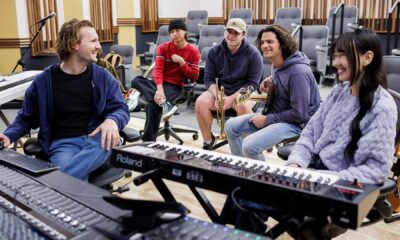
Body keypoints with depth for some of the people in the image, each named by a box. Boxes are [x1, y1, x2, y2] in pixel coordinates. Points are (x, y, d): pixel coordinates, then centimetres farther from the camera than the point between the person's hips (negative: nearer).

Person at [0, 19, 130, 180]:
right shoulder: (43, 81, 4)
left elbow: (120, 108, 5)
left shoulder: (103, 77, 6)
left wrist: (112, 120, -20)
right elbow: (26, 118, 17)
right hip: (63, 143, -1)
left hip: (97, 138, 2)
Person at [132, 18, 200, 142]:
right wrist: (159, 89, -29)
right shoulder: (164, 47, 2)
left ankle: (148, 140, -22)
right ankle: (163, 103, -43)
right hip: (160, 83, 4)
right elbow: (158, 69, -11)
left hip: (175, 86, -3)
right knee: (136, 80, -27)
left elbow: (194, 77, -3)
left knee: (153, 104, -32)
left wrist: (181, 62, -15)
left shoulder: (193, 51, -1)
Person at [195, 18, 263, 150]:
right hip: (219, 91, 3)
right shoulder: (215, 51, 2)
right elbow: (209, 79, 2)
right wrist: (217, 95, -18)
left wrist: (232, 98, -22)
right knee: (201, 102, -26)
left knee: (243, 105, -37)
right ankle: (208, 140, -6)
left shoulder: (253, 54, -8)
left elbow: (253, 83, -10)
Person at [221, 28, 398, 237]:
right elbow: (311, 131, 10)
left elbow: (377, 169, -18)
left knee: (252, 204, -19)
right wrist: (295, 163, -8)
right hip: (313, 168, 7)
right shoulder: (340, 91, 7)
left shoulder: (382, 107, -15)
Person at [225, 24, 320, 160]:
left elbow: (299, 114, -25)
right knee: (231, 126, 4)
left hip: (297, 123, -9)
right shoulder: (278, 65, 2)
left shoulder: (298, 71, -24)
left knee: (249, 145, -27)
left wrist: (267, 120, -17)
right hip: (276, 114, 9)